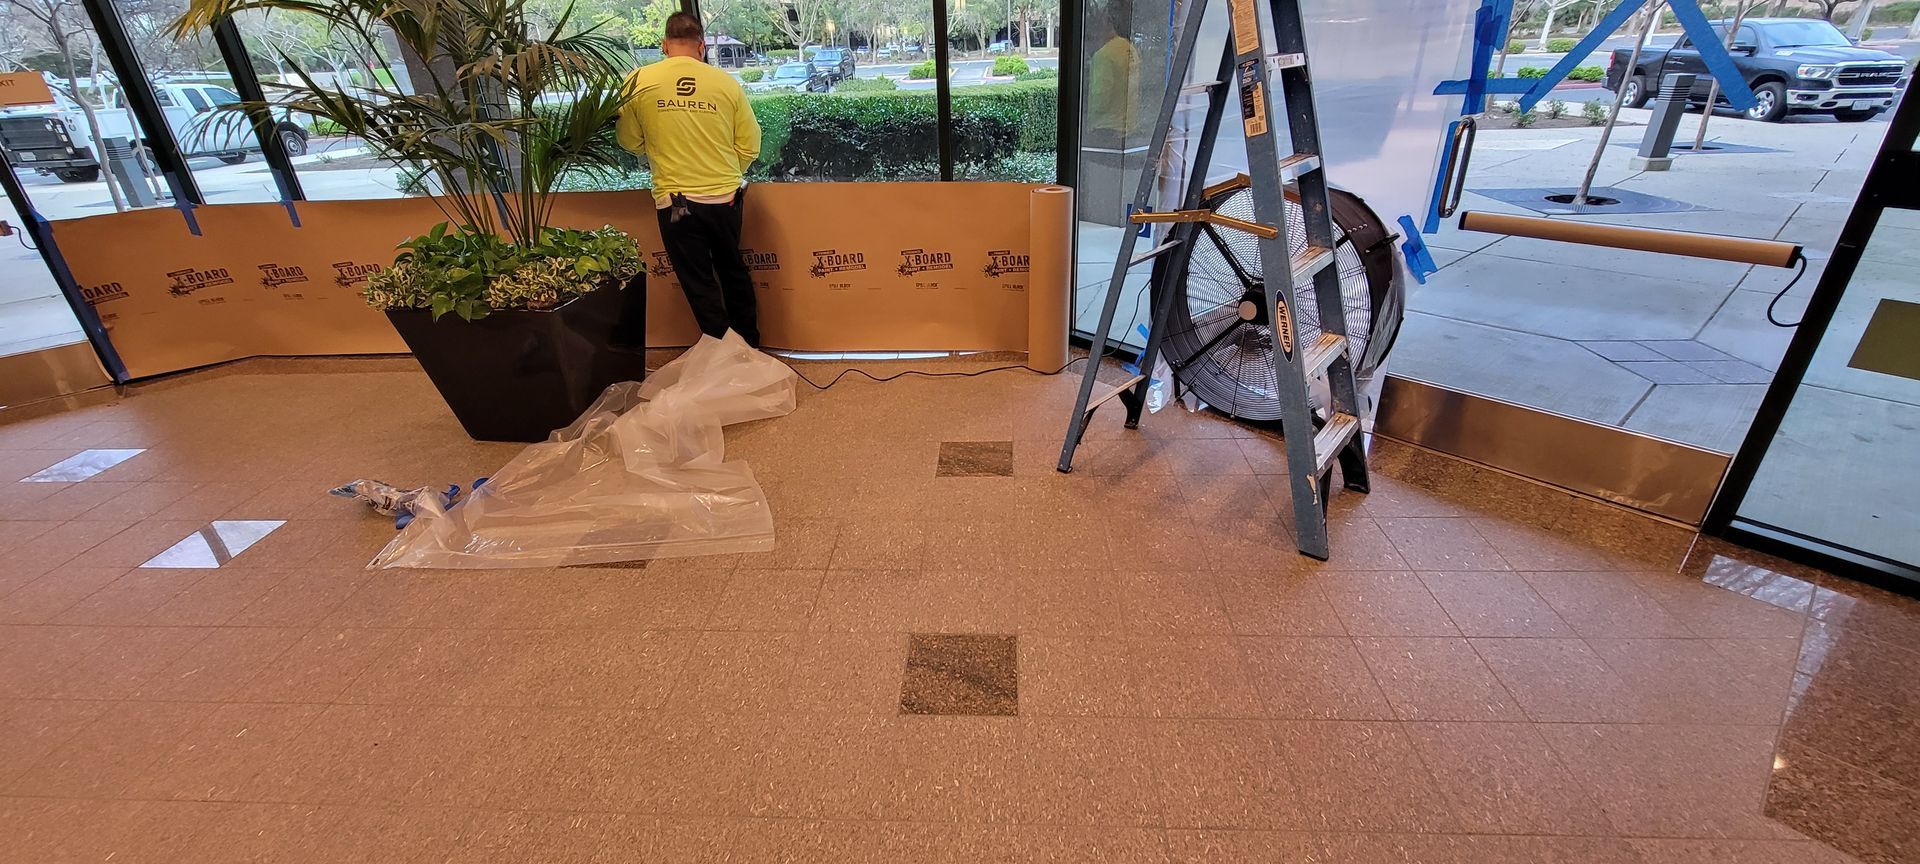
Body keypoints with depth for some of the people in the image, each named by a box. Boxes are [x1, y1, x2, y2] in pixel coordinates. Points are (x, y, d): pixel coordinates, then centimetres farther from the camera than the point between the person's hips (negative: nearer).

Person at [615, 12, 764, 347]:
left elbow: (630, 141, 6)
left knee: (699, 283, 10)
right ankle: (749, 344, 33)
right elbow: (750, 146, 0)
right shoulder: (726, 82, -4)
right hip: (726, 197, 2)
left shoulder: (639, 81, -4)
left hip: (675, 200, -2)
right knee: (733, 270, 22)